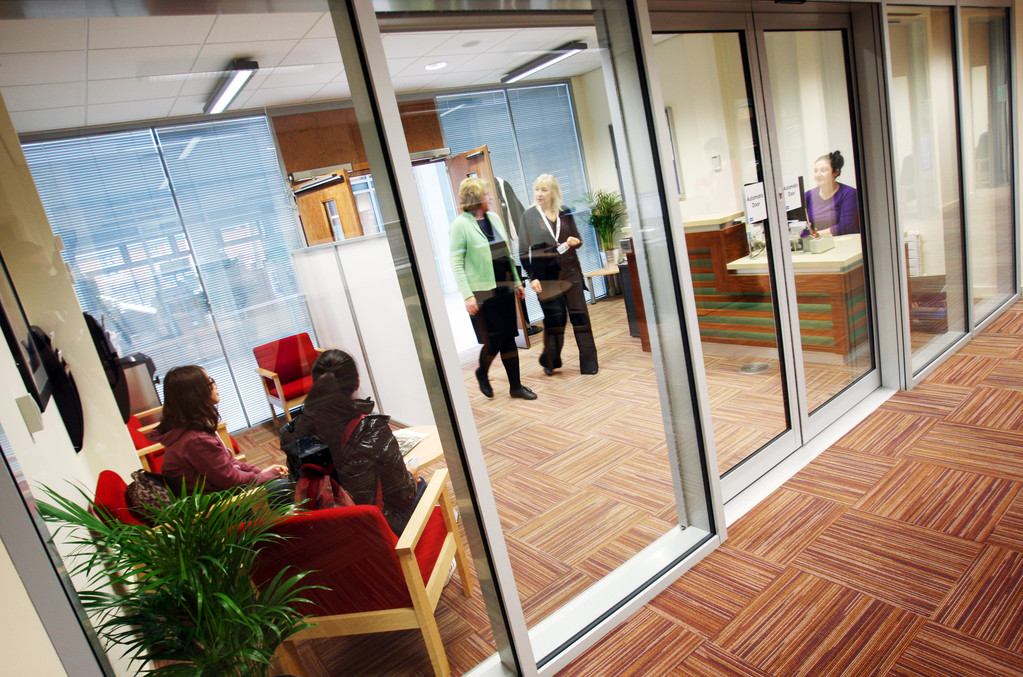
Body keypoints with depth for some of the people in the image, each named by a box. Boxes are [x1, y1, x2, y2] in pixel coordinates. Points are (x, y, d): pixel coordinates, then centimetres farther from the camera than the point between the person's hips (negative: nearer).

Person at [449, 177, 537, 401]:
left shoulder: (494, 218, 12)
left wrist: (517, 282, 15)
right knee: (494, 340, -3)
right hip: (482, 292, -6)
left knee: (509, 337, 8)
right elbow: (456, 263, -12)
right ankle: (482, 373, 26)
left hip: (503, 288, 6)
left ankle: (516, 386, 17)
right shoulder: (460, 225, -9)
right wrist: (467, 295, -19)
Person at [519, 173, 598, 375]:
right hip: (546, 276, -3)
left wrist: (575, 242, -7)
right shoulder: (529, 216, 0)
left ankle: (588, 362, 10)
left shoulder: (565, 214, 7)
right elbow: (524, 251, -1)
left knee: (579, 315, 2)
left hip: (569, 271, 3)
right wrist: (532, 277, -9)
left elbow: (577, 239, 18)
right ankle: (550, 360, 22)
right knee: (554, 318, 2)